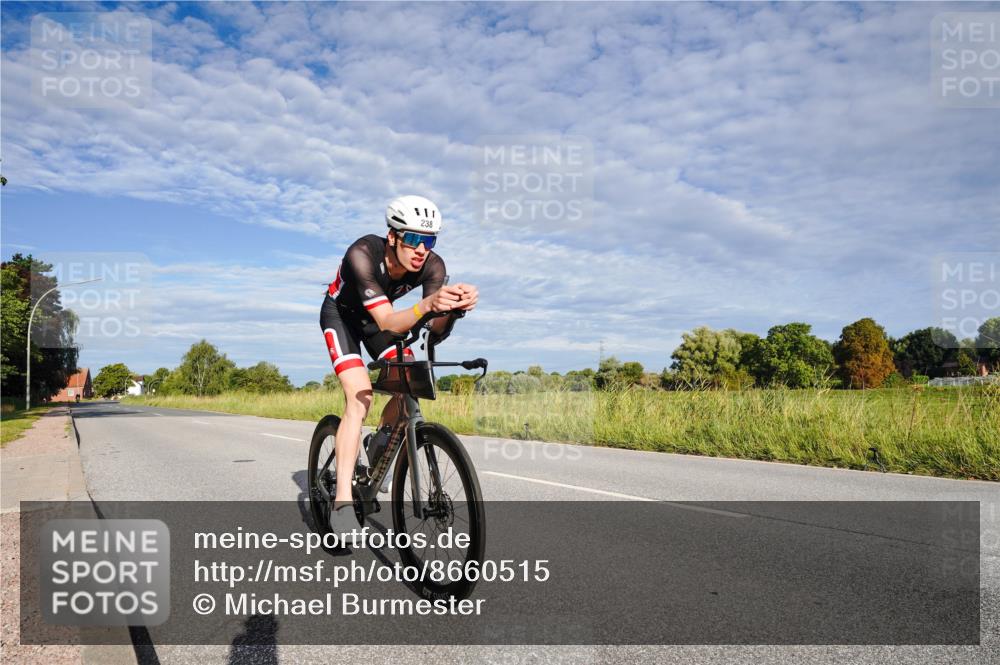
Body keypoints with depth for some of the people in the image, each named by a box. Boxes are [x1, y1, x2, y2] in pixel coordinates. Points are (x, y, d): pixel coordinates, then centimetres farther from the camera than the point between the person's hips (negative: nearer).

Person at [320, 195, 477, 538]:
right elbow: (387, 322, -47)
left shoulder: (432, 265, -26)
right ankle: (342, 501, -19)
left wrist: (455, 307, -56)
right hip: (341, 314, -5)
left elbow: (436, 329, -34)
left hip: (377, 315, 5)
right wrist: (428, 304, -66)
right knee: (360, 396, -22)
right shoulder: (363, 254, -38)